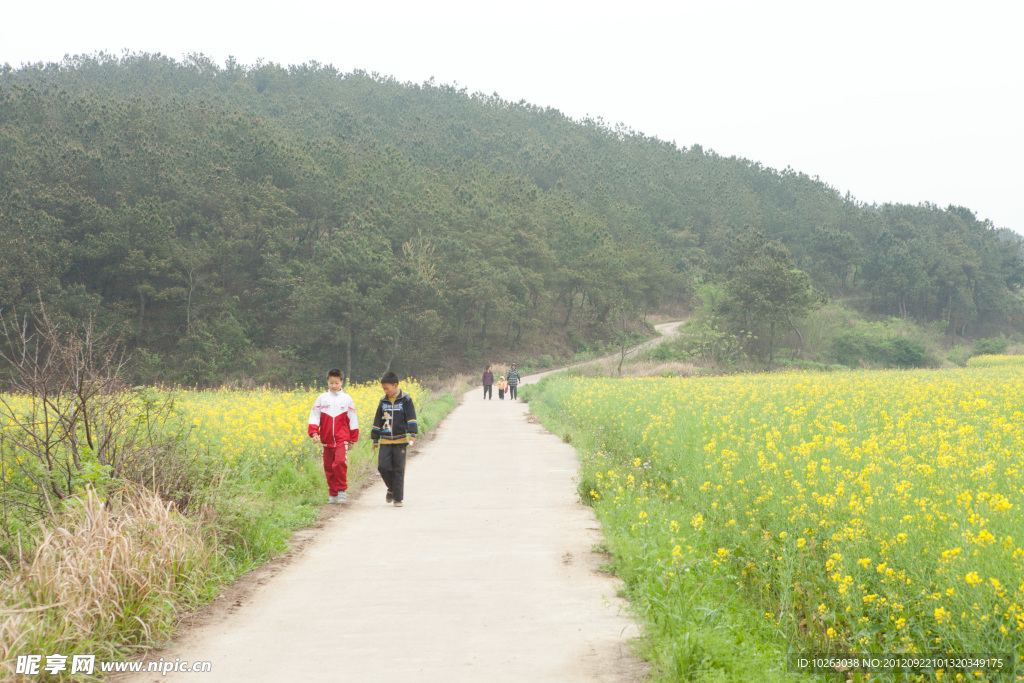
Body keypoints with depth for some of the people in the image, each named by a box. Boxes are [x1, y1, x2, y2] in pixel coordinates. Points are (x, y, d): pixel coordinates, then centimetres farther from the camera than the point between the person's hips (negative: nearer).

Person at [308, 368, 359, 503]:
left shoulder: (346, 399, 5)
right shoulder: (322, 398, 6)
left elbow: (352, 420, 10)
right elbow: (314, 416, 3)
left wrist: (353, 439, 9)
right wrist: (314, 432, -11)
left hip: (342, 439, -2)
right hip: (327, 439, 2)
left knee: (340, 462, -21)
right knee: (328, 467, 7)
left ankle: (342, 490, -7)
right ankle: (333, 493, 19)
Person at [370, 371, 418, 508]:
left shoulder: (406, 400, -3)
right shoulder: (383, 401, 9)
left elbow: (411, 418, -8)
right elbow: (378, 421, 16)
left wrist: (413, 434, -21)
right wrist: (375, 439, 15)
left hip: (400, 441, -3)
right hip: (385, 441, 3)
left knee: (399, 469, -2)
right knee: (383, 466, -7)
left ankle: (398, 498, 5)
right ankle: (391, 488, 19)